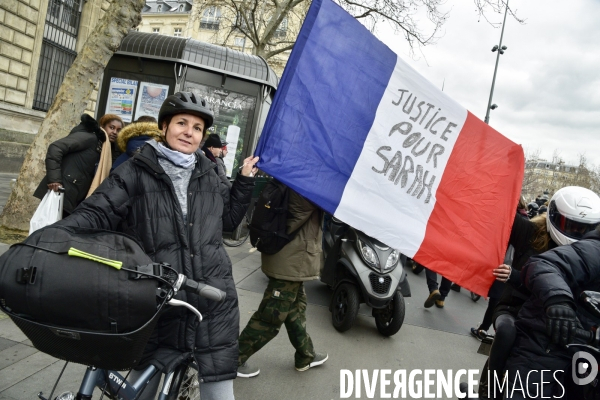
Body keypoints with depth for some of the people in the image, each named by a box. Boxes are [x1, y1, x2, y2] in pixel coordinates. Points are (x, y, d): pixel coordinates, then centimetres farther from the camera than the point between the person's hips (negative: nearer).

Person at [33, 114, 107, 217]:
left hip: (74, 202, 8)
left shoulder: (103, 151, 19)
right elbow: (55, 148, -15)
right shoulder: (89, 137, -4)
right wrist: (54, 179, -22)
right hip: (61, 195, -8)